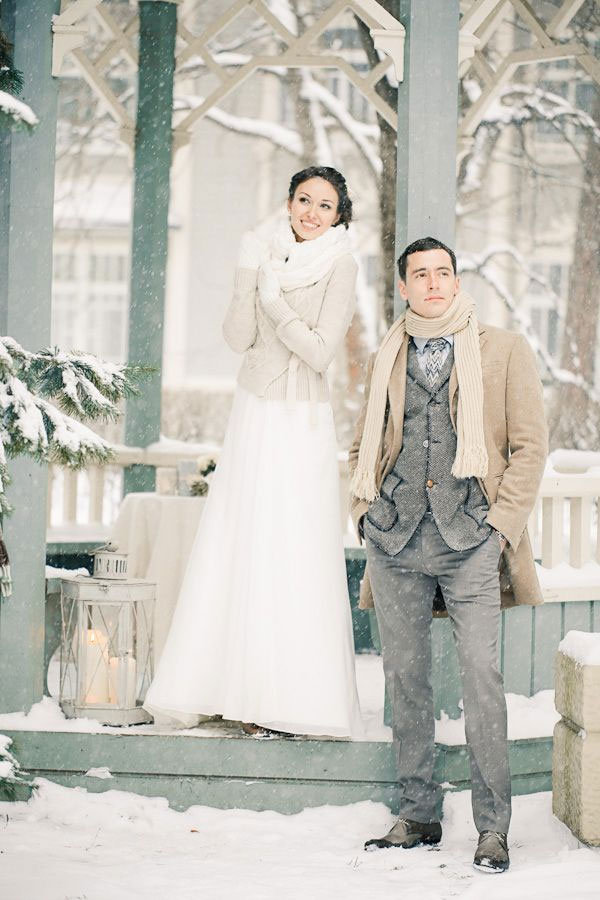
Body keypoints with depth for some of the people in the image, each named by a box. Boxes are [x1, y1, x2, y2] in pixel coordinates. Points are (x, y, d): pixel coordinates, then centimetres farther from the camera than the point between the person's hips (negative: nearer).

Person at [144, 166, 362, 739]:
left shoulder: (338, 267, -6)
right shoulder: (269, 255, 8)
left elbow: (320, 351, -13)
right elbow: (238, 337, -1)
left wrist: (274, 300, -15)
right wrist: (249, 272, -12)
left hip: (301, 424, -5)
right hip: (252, 417, 5)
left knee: (294, 559, -4)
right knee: (238, 550, 6)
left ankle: (291, 697, 3)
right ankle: (242, 691, 14)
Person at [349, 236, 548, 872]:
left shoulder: (503, 351, 7)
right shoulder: (387, 359, 17)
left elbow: (529, 446, 4)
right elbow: (364, 445, 26)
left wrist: (500, 523, -5)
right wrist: (365, 509, 10)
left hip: (470, 535, -4)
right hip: (395, 538, 4)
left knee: (480, 674, -10)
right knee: (404, 675, 5)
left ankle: (493, 826, -5)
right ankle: (417, 815, 15)